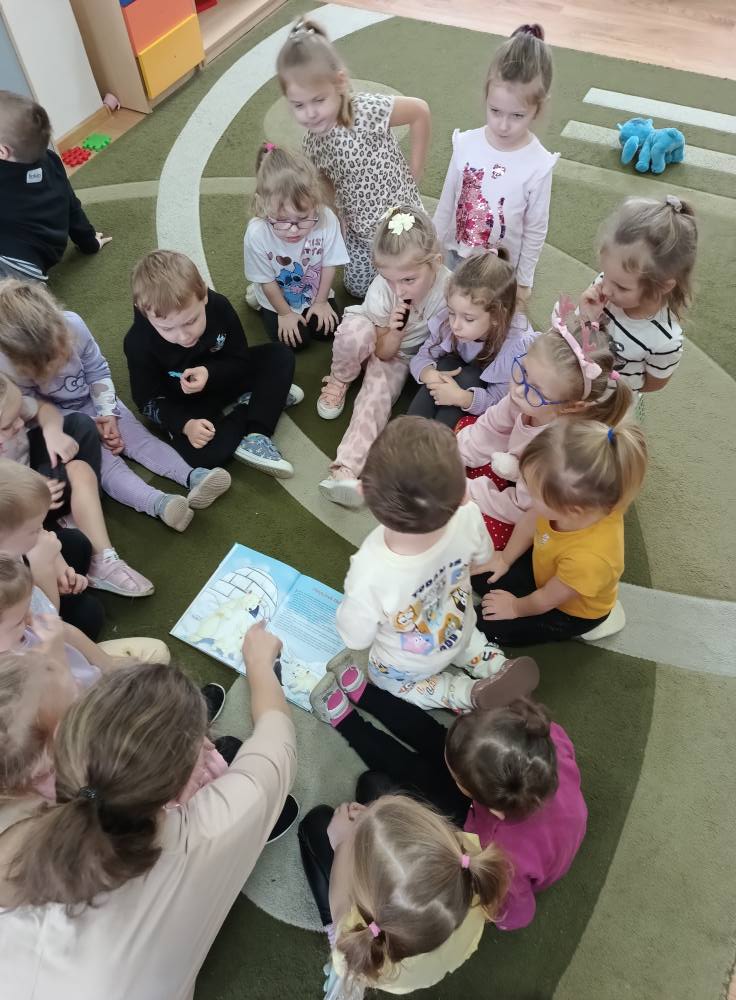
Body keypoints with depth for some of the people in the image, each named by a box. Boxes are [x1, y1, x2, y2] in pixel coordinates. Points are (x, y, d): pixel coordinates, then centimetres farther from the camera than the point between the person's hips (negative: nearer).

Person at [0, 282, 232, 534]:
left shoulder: (73, 324, -24)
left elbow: (98, 372, -9)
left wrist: (107, 414, -19)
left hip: (97, 401, 4)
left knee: (138, 435, -17)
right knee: (102, 459, -24)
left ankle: (192, 477, -32)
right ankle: (158, 503, -46)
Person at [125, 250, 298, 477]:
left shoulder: (218, 306, -23)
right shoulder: (138, 344, -27)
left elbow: (241, 360, -10)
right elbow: (149, 401, -16)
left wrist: (210, 373, -31)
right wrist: (185, 424, -33)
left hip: (222, 378, 4)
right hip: (184, 405, -3)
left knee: (280, 355, -12)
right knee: (201, 455, -31)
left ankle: (255, 438, -23)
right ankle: (257, 399, -7)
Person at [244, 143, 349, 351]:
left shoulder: (326, 219, -32)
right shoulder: (257, 233, -35)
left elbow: (328, 265, -14)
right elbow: (267, 281, -17)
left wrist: (321, 302, -5)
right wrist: (285, 313, -7)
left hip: (314, 292, 2)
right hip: (277, 298, -2)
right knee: (296, 343, -2)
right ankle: (258, 297, 20)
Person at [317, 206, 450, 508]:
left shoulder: (448, 288, -28)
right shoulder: (382, 287, -27)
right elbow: (382, 351, -17)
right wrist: (393, 332, -37)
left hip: (406, 353, 0)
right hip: (374, 340, 0)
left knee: (377, 392, -28)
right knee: (355, 332, -36)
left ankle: (347, 467, -34)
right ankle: (339, 380, -6)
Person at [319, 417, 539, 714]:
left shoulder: (369, 576, -49)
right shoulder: (467, 518, -38)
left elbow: (355, 639, -25)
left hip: (402, 669, -3)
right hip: (460, 633, 4)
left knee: (383, 677, 32)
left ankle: (469, 693, 16)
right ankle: (497, 668, 18)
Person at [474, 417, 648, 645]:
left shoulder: (589, 558, -48)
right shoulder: (577, 499, -33)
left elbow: (547, 600, -26)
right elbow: (530, 521, -9)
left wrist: (515, 607, -5)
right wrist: (505, 559, 5)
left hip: (572, 611, -6)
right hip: (545, 567, 6)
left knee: (492, 628, 1)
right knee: (480, 577, 7)